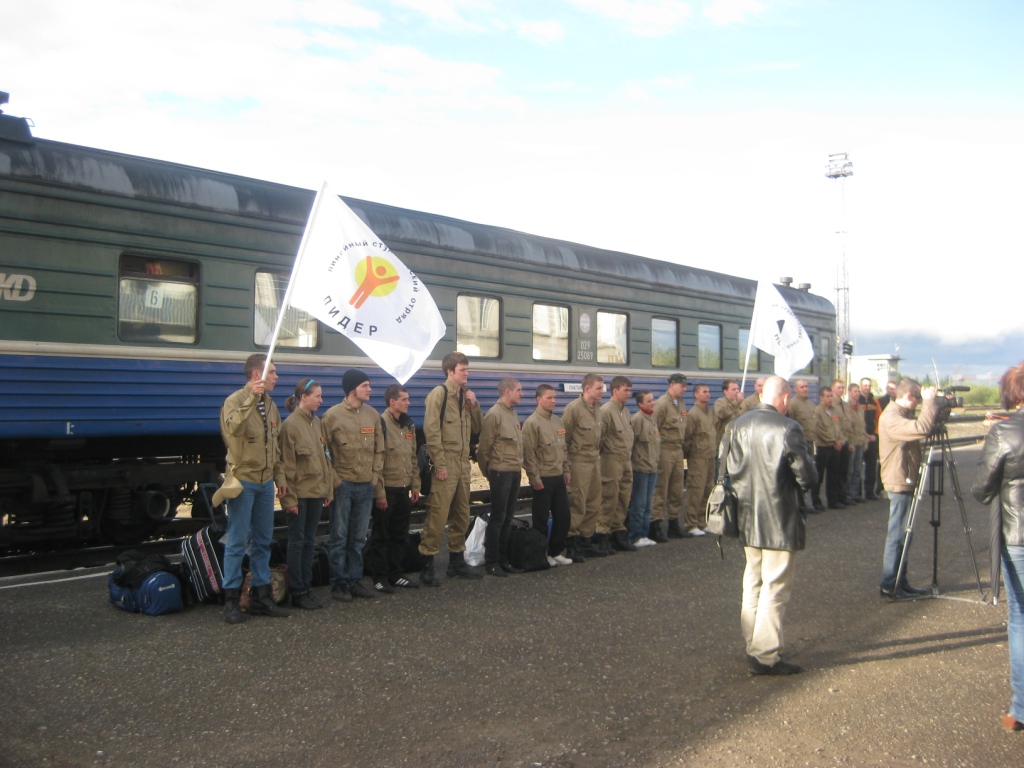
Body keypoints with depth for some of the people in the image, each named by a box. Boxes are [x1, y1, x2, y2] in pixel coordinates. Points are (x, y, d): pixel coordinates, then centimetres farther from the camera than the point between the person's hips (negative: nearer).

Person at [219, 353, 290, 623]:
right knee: (237, 542, -2)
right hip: (243, 481, -7)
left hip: (266, 483, 7)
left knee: (263, 541, 12)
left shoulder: (270, 405, 12)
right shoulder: (235, 401, -10)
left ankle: (261, 596, 20)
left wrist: (281, 478, 14)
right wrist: (251, 398, -37)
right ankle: (231, 599, 8)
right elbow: (233, 428, -32)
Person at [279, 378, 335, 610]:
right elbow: (287, 464, -12)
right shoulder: (291, 424, -10)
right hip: (300, 492, -7)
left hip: (317, 491, 7)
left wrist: (329, 488, 10)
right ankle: (297, 592, 9)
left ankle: (307, 588, 19)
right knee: (297, 541, 2)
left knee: (309, 541, 12)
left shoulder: (317, 423, 10)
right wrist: (289, 497, -14)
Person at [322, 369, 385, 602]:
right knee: (339, 537, 2)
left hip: (366, 486, 4)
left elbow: (379, 451, 12)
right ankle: (339, 583, 10)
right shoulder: (332, 415, -5)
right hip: (342, 485, -4)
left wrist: (375, 477, 4)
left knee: (358, 538, 10)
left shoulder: (373, 415, 8)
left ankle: (354, 580, 19)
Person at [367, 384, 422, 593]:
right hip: (387, 489, -7)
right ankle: (379, 577, 11)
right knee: (381, 536, 3)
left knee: (400, 536, 13)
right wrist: (379, 492, -17)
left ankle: (395, 574, 24)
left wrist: (415, 485, 13)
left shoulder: (409, 425, 12)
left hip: (404, 489, 7)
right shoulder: (381, 423, -13)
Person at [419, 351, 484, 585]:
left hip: (463, 464, 8)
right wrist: (440, 464, -18)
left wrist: (474, 404, 1)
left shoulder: (465, 395, 15)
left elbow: (477, 428, 17)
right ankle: (427, 566, -2)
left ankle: (457, 561, 25)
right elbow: (431, 430, -15)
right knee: (437, 515, -8)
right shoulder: (439, 394, -8)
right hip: (445, 465, -8)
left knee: (461, 515, 14)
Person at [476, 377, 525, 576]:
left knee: (508, 518, 12)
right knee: (497, 518, -1)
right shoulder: (494, 414, -12)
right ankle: (491, 562, 7)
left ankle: (504, 559, 20)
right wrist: (488, 472, -1)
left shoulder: (514, 413, 14)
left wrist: (519, 467, 11)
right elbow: (484, 448, -10)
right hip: (501, 472, -7)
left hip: (515, 472, 8)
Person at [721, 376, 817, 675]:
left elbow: (727, 467, 8)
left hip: (747, 519, 7)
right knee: (775, 587, 0)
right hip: (779, 520, -7)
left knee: (753, 582, 18)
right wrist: (804, 483, 4)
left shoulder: (737, 425, 3)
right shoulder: (787, 429, -17)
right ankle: (766, 655, 2)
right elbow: (806, 476, -17)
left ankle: (753, 645, 26)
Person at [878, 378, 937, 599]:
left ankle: (900, 582, 20)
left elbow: (919, 430, 18)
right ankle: (889, 585, 1)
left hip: (906, 481, 10)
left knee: (900, 534, 13)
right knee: (896, 534, -5)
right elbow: (922, 429, -32)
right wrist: (929, 401, -21)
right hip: (899, 482, -10)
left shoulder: (902, 414, 14)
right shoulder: (891, 417, -19)